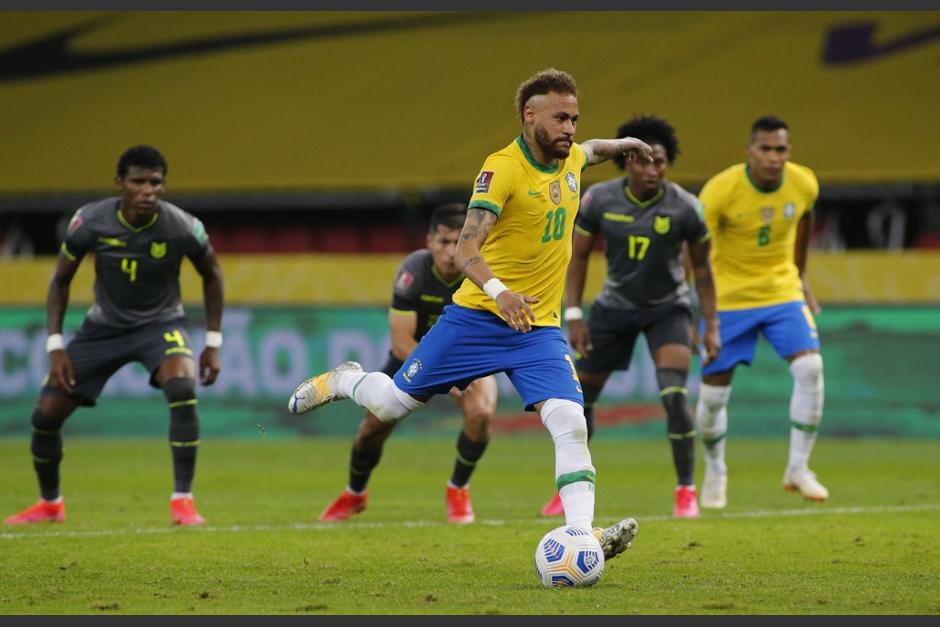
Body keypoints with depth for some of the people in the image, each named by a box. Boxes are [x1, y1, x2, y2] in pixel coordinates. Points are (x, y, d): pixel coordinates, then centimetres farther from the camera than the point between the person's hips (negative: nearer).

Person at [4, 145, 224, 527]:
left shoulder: (182, 228, -21)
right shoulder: (90, 222, -20)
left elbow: (211, 276, 0)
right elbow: (61, 280, -3)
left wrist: (213, 343, -2)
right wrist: (55, 345, -10)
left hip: (159, 324, -2)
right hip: (104, 326, 2)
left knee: (183, 389, -33)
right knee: (45, 414, -2)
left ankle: (183, 501, -24)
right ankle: (49, 504, 26)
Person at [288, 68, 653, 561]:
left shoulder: (570, 160, 4)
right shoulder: (502, 169, -18)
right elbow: (466, 248, -28)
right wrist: (497, 290, -45)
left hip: (539, 326, 4)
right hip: (478, 316, -4)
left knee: (570, 422, -18)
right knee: (391, 404, 7)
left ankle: (583, 534, -23)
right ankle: (343, 381, 40)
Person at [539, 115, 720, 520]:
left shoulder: (684, 208, -17)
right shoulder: (598, 200, -14)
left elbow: (701, 266, -4)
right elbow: (578, 255, -3)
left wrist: (711, 326, -5)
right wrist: (573, 315, -8)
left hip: (668, 308, -2)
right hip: (615, 305, 2)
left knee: (674, 395, -21)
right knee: (581, 395, 3)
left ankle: (686, 491, -8)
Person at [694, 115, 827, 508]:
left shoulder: (804, 184, -10)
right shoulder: (720, 191, -22)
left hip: (783, 291, 2)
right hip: (728, 297, -2)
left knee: (810, 369, -19)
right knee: (713, 396, 1)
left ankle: (798, 468, -5)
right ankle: (715, 473, 28)